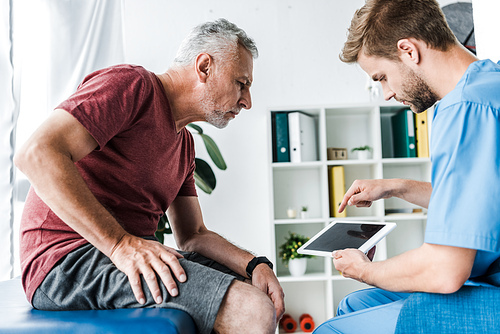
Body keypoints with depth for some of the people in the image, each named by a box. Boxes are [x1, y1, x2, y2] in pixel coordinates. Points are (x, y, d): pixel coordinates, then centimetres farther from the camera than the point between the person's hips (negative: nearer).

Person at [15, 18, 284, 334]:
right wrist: (122, 245, -26)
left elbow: (193, 235, 18)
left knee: (269, 297, 8)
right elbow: (37, 154, -20)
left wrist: (255, 264, 0)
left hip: (136, 255, 9)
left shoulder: (185, 144, 20)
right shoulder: (132, 85, -7)